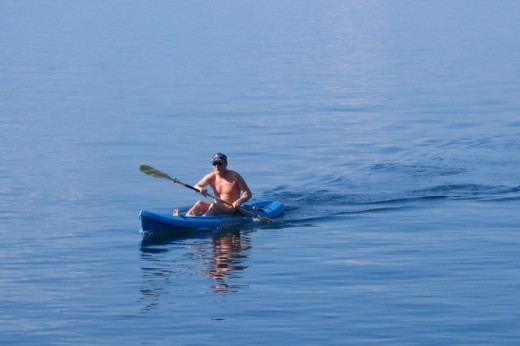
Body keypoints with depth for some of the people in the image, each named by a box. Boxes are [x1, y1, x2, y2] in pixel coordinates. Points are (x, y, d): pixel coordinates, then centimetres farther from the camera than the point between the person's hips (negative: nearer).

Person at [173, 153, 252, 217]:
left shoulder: (234, 176, -6)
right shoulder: (211, 177, 6)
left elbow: (248, 193, -6)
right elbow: (195, 187, -3)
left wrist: (240, 201, -26)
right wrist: (200, 189, -28)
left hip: (232, 210, -5)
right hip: (216, 209, 5)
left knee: (215, 204, -32)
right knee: (199, 203, -17)